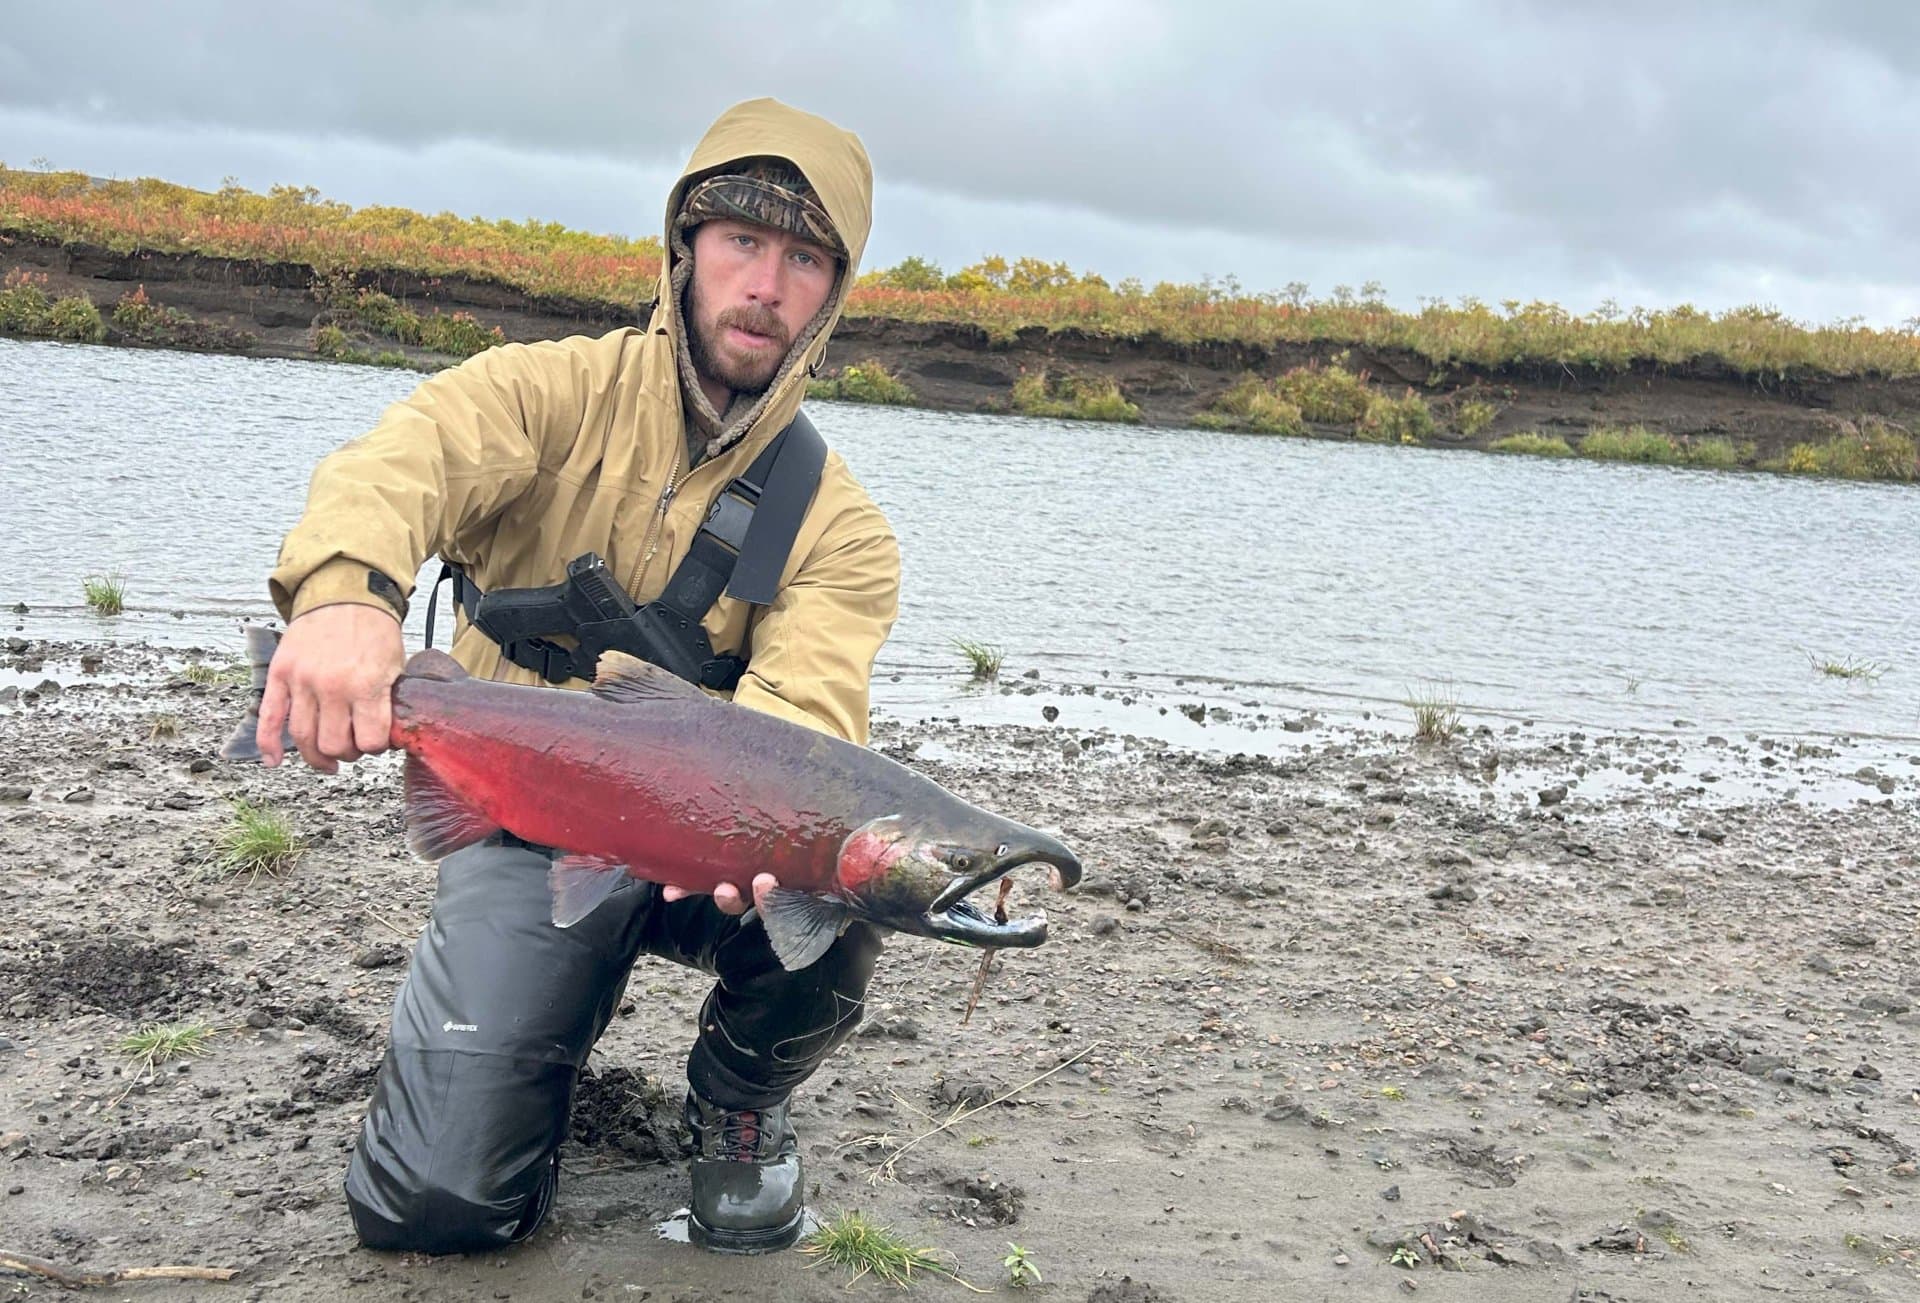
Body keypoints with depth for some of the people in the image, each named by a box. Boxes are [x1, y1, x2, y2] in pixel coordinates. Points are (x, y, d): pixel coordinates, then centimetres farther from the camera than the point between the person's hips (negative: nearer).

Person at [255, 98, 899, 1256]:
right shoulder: (560, 393, -8)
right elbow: (412, 453, -29)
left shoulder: (838, 529, -5)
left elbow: (805, 705, -23)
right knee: (436, 1203, -14)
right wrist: (345, 586, -53)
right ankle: (579, 1001, 19)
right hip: (528, 833, -1)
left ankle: (741, 1101, 2)